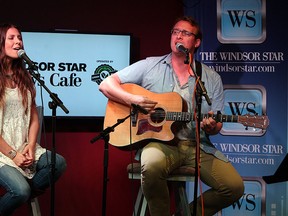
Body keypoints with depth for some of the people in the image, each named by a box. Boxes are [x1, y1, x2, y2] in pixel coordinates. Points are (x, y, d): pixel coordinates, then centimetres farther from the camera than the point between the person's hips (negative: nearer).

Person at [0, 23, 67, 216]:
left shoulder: (24, 77, 12)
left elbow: (34, 117, 11)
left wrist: (31, 146, -6)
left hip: (23, 147, 6)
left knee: (59, 163, -15)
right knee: (20, 190, -27)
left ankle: (20, 197, 2)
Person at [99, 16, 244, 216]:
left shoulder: (212, 78, 12)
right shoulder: (149, 66, 7)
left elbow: (217, 125, 13)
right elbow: (106, 84, 5)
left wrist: (211, 127, -12)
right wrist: (133, 99, -13)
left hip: (197, 145, 3)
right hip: (160, 140, -2)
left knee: (234, 187, -18)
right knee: (152, 167, -38)